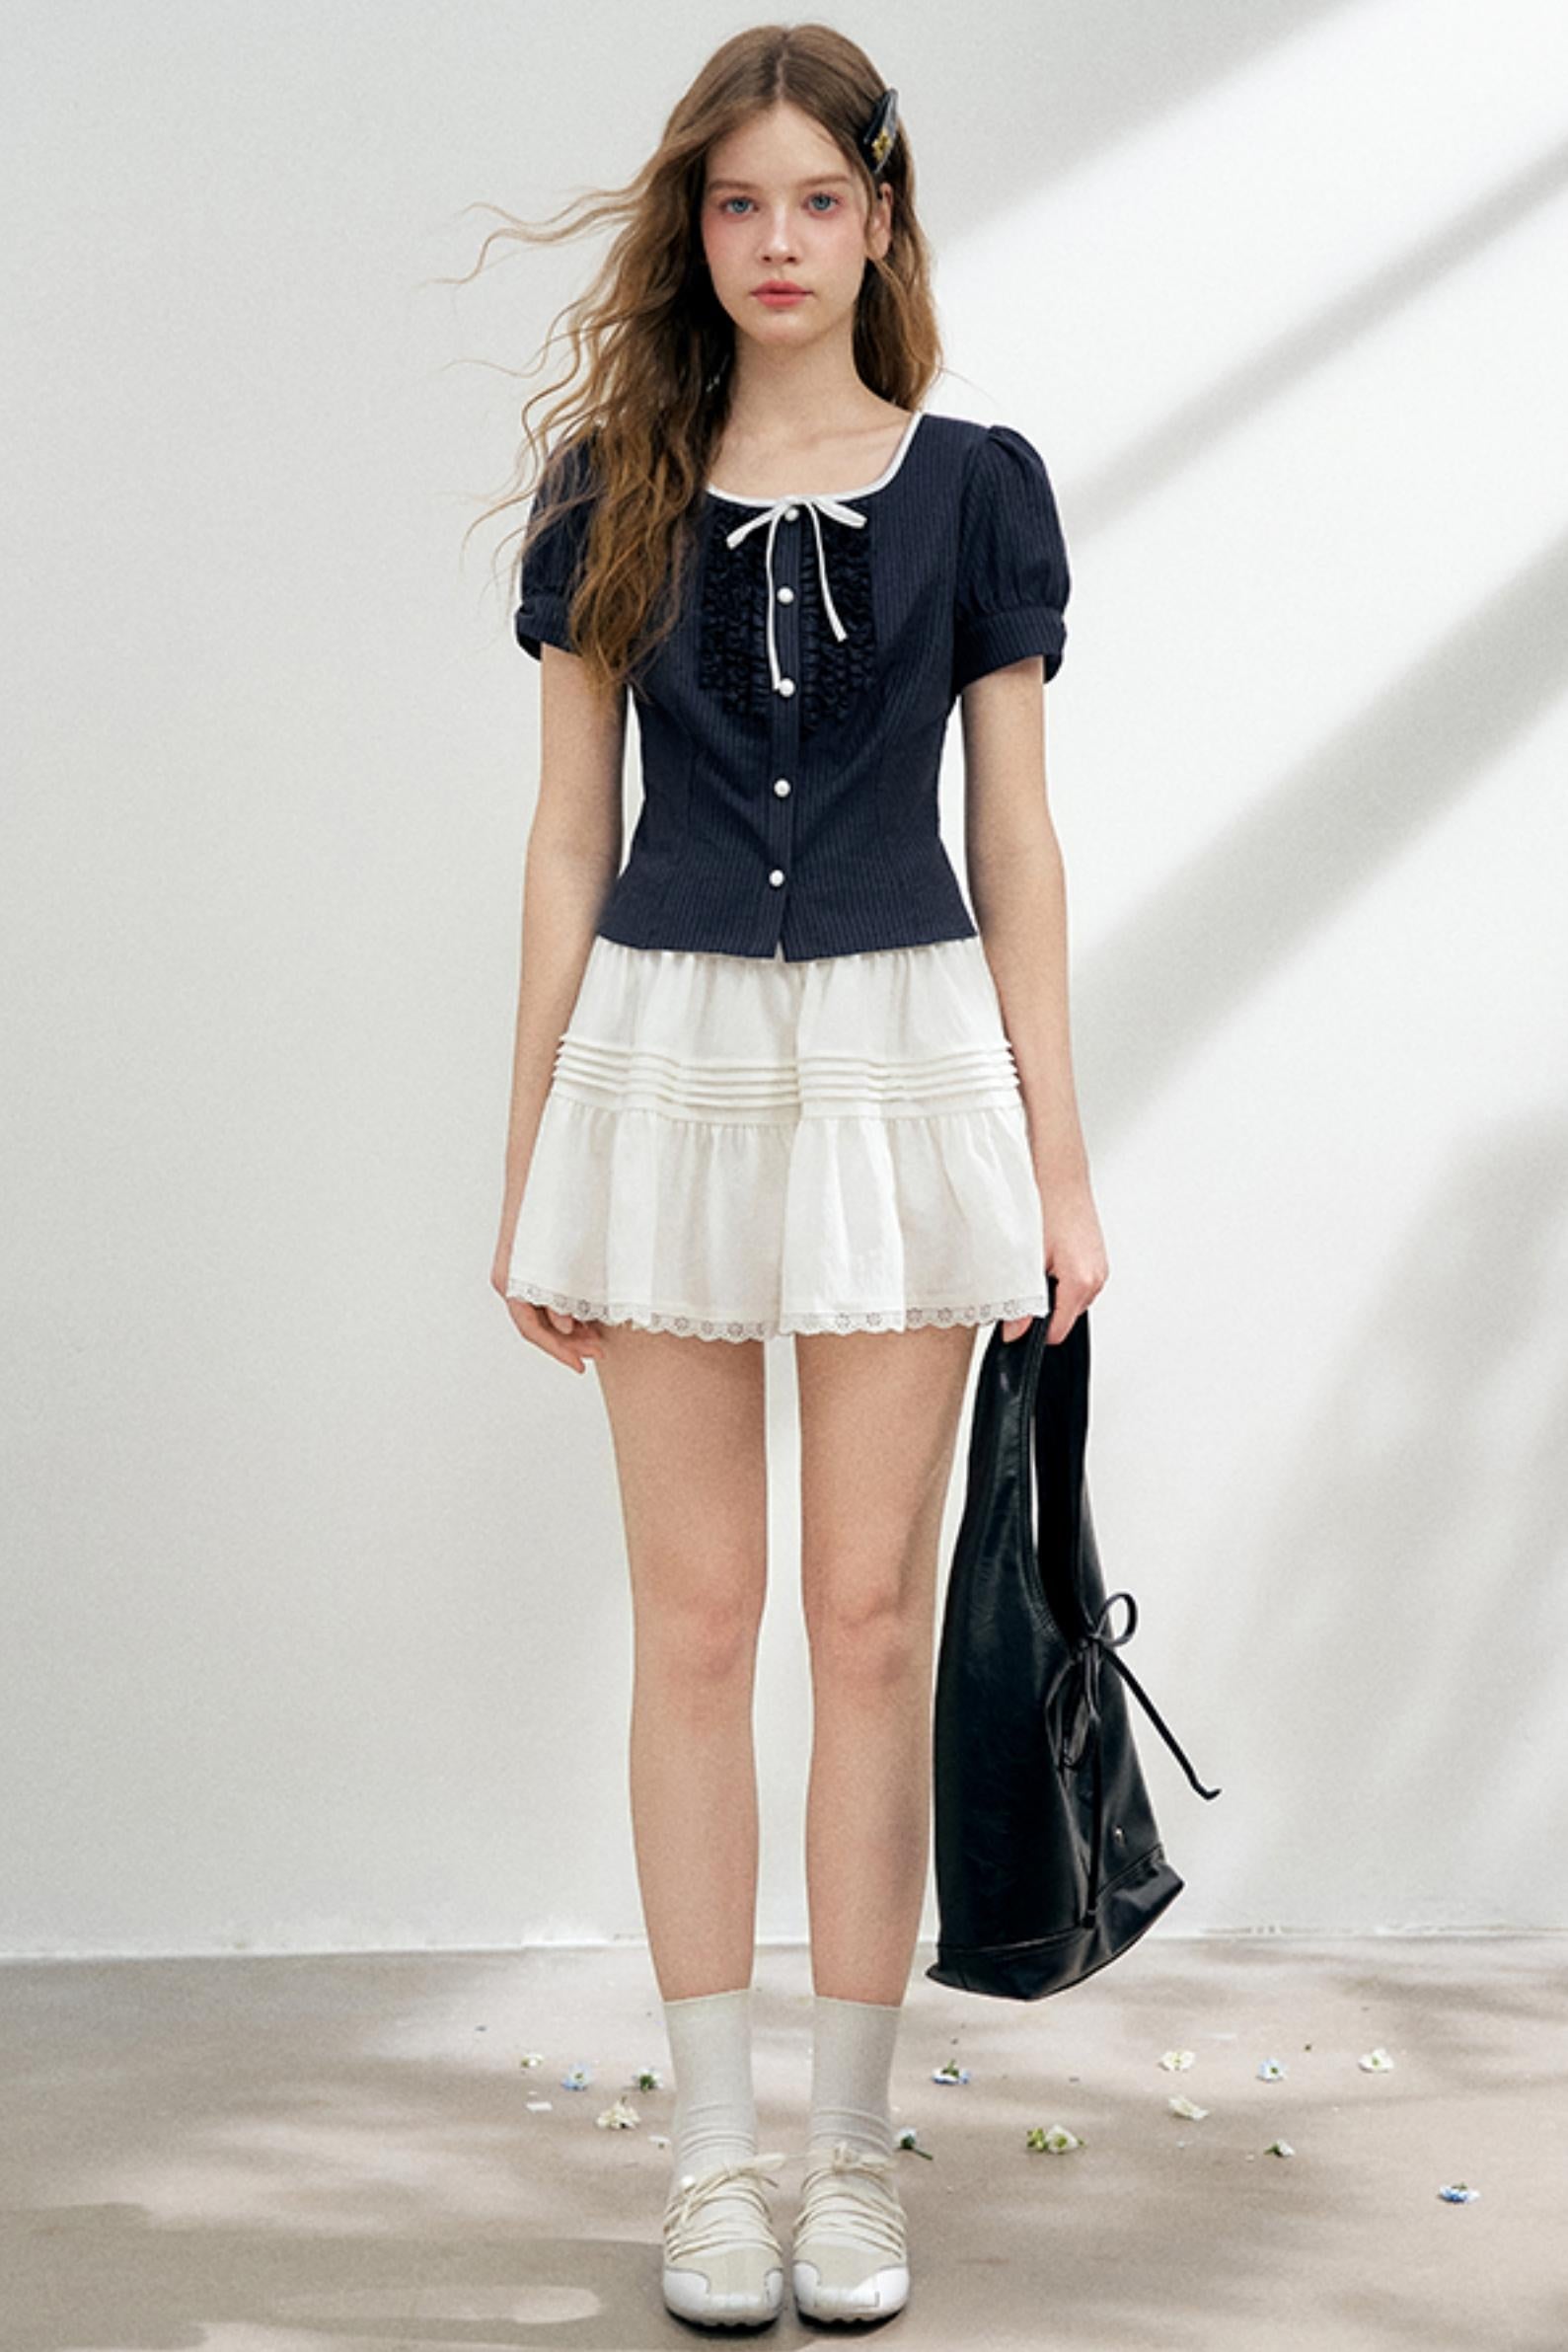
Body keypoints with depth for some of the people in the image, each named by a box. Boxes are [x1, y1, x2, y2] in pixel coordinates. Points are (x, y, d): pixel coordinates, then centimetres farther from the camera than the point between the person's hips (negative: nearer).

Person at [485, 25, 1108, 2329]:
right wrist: (529, 1159, 4)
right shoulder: (615, 493, 7)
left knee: (872, 1617, 3)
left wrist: (1058, 1162, 1)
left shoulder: (976, 485, 4)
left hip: (904, 1056, -1)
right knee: (696, 1618, 4)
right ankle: (713, 2154, 16)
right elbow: (568, 837, 7)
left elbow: (1017, 840, 4)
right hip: (669, 1055, 1)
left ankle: (853, 2152, 16)